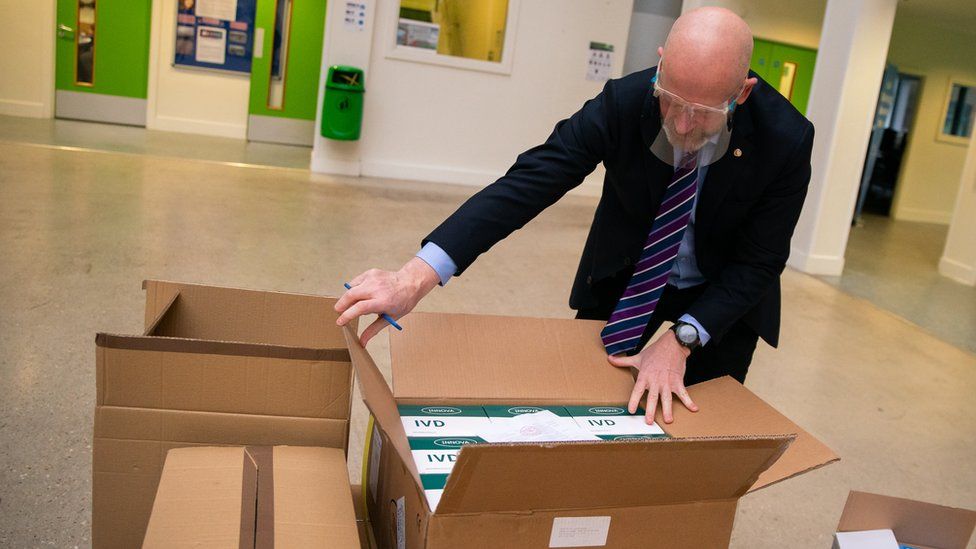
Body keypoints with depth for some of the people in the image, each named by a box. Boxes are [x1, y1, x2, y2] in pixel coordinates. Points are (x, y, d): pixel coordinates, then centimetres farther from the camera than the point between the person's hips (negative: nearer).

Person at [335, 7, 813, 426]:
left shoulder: (786, 139, -28)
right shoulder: (623, 102, -29)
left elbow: (759, 262, -19)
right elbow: (527, 183, -35)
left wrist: (681, 340, -32)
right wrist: (419, 275, -47)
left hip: (723, 293, 0)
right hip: (624, 276, 1)